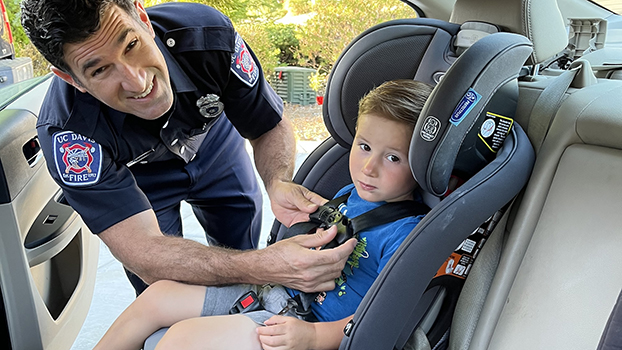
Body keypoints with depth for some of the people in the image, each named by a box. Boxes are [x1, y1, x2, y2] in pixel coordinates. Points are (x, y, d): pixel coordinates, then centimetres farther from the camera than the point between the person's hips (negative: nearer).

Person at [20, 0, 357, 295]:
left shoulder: (207, 34, -34)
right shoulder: (68, 133, -38)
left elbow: (270, 127, -20)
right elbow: (143, 251, -43)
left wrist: (278, 184, -44)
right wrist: (266, 267, -58)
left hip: (211, 137, 3)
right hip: (138, 176, -2)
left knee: (243, 246, 13)